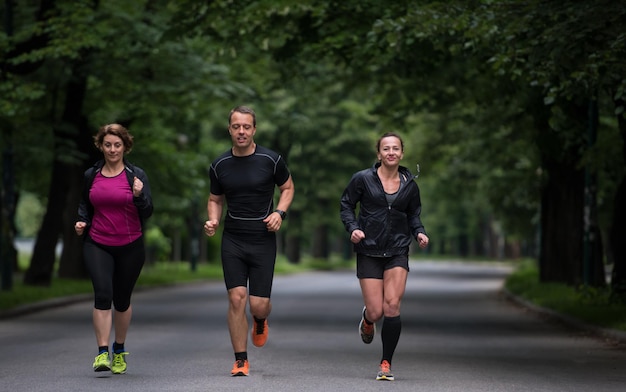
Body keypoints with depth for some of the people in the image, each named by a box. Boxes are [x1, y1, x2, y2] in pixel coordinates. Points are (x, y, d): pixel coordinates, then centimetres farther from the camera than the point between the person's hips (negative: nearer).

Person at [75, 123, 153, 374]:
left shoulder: (136, 175, -2)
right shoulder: (91, 175, 5)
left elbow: (147, 213, -5)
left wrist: (139, 196, -24)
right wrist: (82, 222, 2)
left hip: (130, 246, 0)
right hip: (97, 244, 0)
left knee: (122, 299, 10)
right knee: (103, 293, -18)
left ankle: (119, 350, 31)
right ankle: (102, 353, -18)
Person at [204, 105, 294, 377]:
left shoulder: (271, 160, -5)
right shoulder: (219, 166, 2)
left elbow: (287, 187, 11)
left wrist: (279, 213, -7)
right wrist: (213, 221, -5)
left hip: (263, 240, -1)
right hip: (232, 241, 1)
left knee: (259, 305, -3)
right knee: (237, 298, -9)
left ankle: (260, 321, 36)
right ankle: (241, 360, 3)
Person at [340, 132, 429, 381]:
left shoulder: (409, 184, 5)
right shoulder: (363, 179, -3)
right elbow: (346, 205, 5)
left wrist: (419, 233, -1)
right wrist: (353, 228, -12)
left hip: (397, 251, 1)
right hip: (369, 252, -1)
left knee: (392, 306, -14)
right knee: (376, 312, -5)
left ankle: (386, 364, -2)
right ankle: (367, 320, 36)